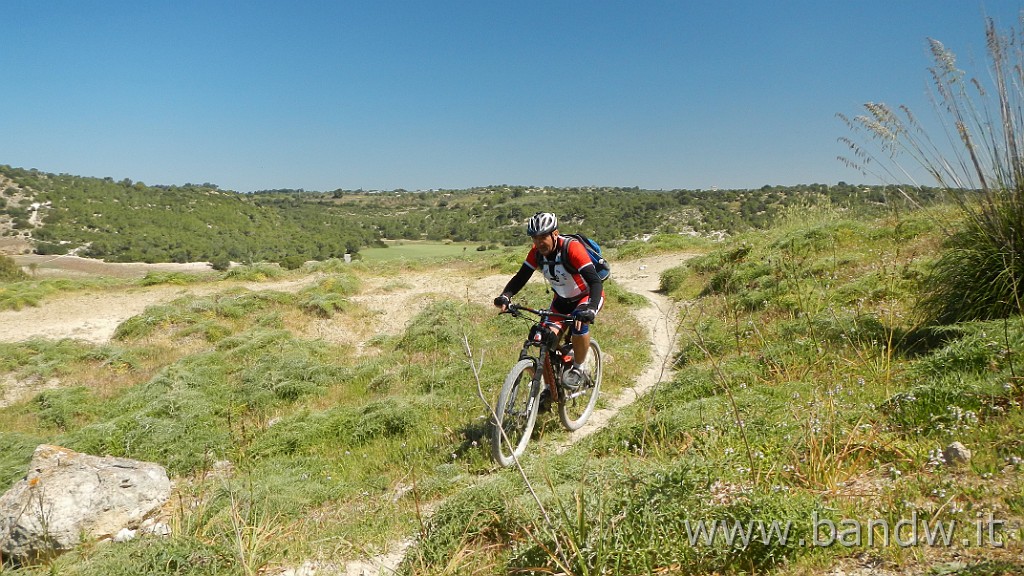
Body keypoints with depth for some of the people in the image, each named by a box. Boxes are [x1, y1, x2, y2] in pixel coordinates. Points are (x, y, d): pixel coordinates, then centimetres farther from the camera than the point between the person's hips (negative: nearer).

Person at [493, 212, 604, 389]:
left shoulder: (572, 248, -33)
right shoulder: (536, 252, -16)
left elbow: (595, 282, -39)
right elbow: (520, 277, -13)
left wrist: (590, 309, -56)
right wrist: (505, 296, -33)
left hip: (587, 296, -5)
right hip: (562, 300, 5)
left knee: (579, 325, -33)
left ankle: (578, 369, -7)